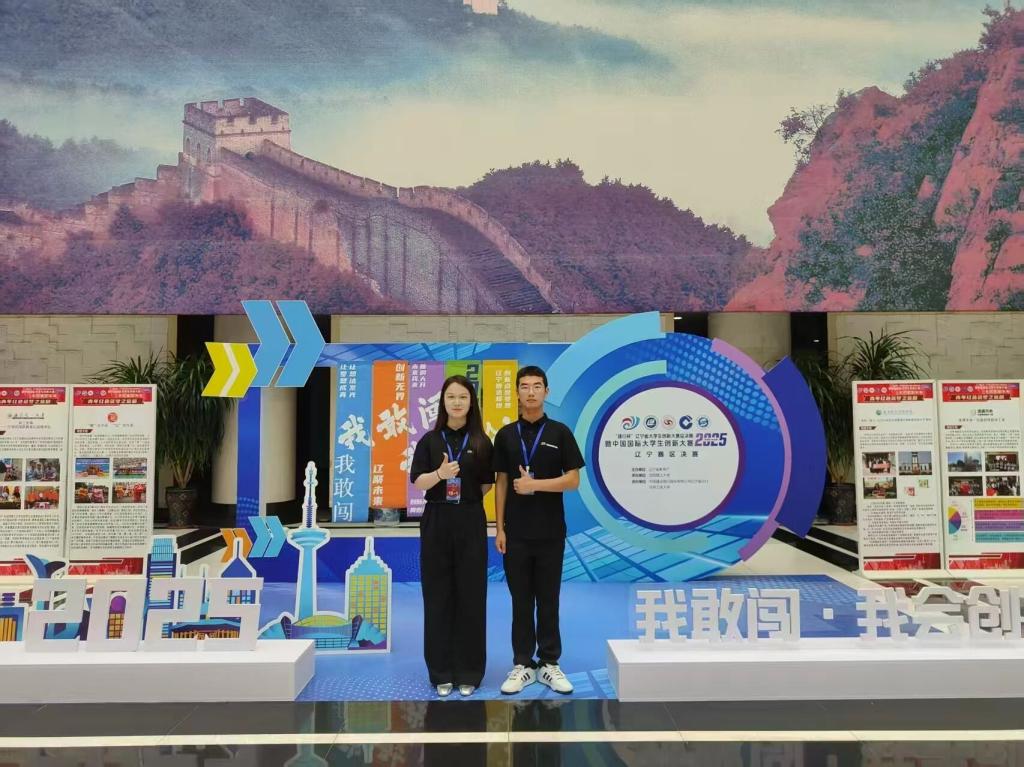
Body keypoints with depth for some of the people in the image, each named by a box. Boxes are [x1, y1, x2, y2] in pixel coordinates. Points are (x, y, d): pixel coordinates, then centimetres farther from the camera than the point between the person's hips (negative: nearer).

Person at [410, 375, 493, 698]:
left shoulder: (481, 442, 3)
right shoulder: (430, 440, 2)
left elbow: (487, 484, 8)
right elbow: (417, 482, -6)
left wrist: (465, 499, 2)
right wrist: (440, 473, -22)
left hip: (470, 524, 0)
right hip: (436, 523, 0)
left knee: (470, 596, 3)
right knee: (438, 596, 4)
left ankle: (468, 672, 15)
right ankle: (441, 672, 16)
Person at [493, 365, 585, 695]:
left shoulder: (560, 433, -1)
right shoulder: (505, 435, 4)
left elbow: (573, 480, -6)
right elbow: (500, 484, 4)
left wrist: (534, 484, -17)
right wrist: (499, 528, -1)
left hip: (550, 532, -1)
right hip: (516, 532, 1)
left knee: (548, 600, 7)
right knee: (521, 600, 8)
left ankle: (549, 664, 18)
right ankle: (523, 664, 18)